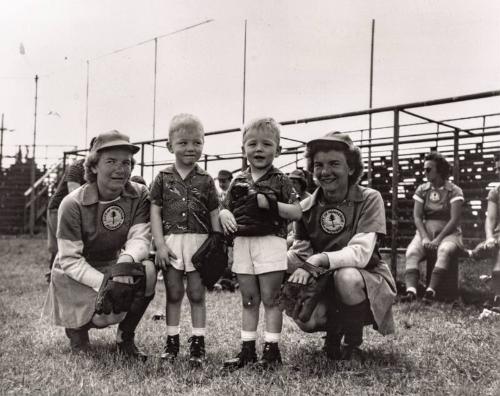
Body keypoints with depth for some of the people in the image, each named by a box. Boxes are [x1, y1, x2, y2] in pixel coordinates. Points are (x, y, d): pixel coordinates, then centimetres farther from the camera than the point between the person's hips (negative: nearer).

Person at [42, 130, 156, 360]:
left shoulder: (139, 196, -10)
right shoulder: (73, 204, -21)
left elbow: (139, 237, -19)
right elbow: (69, 260, -22)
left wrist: (126, 261, -41)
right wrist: (102, 282, -36)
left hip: (113, 265, 4)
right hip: (74, 275, -3)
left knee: (147, 270, -28)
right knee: (109, 311, -29)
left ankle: (125, 339, -6)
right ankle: (76, 325, 10)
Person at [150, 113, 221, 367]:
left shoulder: (205, 181, 4)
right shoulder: (163, 178, 3)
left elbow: (215, 216, 5)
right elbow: (155, 212, 2)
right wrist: (160, 244, -6)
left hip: (199, 242, 0)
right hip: (171, 243, 1)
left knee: (197, 294, 5)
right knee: (173, 294, 9)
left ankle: (198, 343, 13)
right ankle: (172, 341, 20)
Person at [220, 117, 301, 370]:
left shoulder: (280, 181, 0)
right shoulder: (238, 182, 12)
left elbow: (297, 212, -5)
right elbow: (225, 208, 14)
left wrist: (271, 204, -19)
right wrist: (225, 216, -10)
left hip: (270, 242, -4)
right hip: (242, 243, 4)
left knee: (270, 299, 0)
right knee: (249, 300, 11)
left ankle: (272, 349, 8)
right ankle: (247, 350, 18)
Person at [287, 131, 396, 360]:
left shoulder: (369, 200, -14)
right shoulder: (306, 208, -2)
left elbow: (361, 252, -26)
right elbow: (299, 253, -5)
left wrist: (320, 260, -42)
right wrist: (301, 269, -29)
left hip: (367, 281, -3)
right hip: (323, 284, 3)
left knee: (346, 277, -37)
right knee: (305, 319, -28)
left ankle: (353, 340, -6)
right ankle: (333, 328, 12)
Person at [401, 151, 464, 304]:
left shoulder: (454, 191, -2)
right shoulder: (422, 190, 10)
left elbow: (455, 219, -10)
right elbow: (417, 216, 2)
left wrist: (438, 239, -20)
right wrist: (424, 238, -14)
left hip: (448, 232, -3)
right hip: (426, 231, 3)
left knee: (444, 251, -37)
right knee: (411, 251, -27)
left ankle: (431, 291, -46)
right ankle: (411, 290, -43)